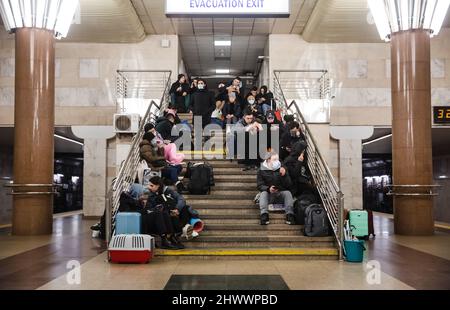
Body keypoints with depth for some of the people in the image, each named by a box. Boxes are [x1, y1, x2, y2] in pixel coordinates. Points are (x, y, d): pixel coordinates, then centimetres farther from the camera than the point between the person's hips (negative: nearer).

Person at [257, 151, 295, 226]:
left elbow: (289, 185, 6)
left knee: (287, 193, -29)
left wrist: (284, 175, -12)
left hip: (281, 194, 1)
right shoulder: (262, 171, 8)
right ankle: (264, 215, -48)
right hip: (269, 195, -1)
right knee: (263, 193, -31)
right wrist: (268, 189, -22)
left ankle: (290, 214, -42)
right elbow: (260, 185, 0)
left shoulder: (282, 169, 13)